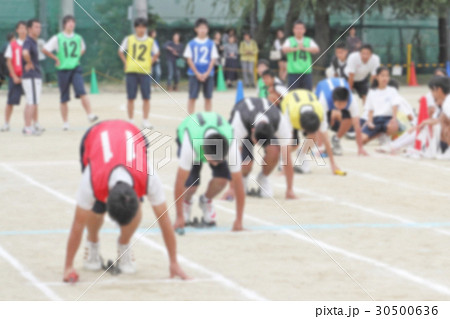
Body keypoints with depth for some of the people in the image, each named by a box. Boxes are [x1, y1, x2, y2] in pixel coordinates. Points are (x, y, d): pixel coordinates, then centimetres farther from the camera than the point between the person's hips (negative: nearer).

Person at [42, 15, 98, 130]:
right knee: (64, 98, 5)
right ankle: (65, 123, 14)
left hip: (76, 69, 1)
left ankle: (90, 115, -22)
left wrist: (78, 56, 12)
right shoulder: (57, 38, -1)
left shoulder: (78, 38, 9)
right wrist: (56, 58, -2)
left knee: (82, 92, -19)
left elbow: (83, 48, 29)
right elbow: (45, 50, 1)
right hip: (63, 70, -1)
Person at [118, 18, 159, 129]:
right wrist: (125, 63, 4)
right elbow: (121, 51, 12)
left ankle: (145, 120, 5)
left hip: (145, 71, 1)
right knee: (131, 97, 0)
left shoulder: (150, 41, 5)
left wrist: (151, 62, 6)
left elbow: (156, 52, 18)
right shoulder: (129, 39, 3)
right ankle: (131, 120, 8)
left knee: (146, 97, -3)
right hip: (131, 71, -1)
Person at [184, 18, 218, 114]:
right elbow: (189, 59, -1)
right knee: (192, 97, -2)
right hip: (194, 74, -1)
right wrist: (197, 73, -9)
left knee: (208, 97, 4)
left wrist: (207, 73, -9)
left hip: (207, 74, 1)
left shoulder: (211, 44, 3)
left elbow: (213, 59, 2)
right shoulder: (191, 44, 1)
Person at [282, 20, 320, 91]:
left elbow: (316, 50, -7)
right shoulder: (289, 41, 6)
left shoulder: (309, 41, 10)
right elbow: (285, 49, -13)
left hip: (306, 71, 2)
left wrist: (305, 48, -25)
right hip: (293, 72, -2)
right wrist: (296, 48, -30)